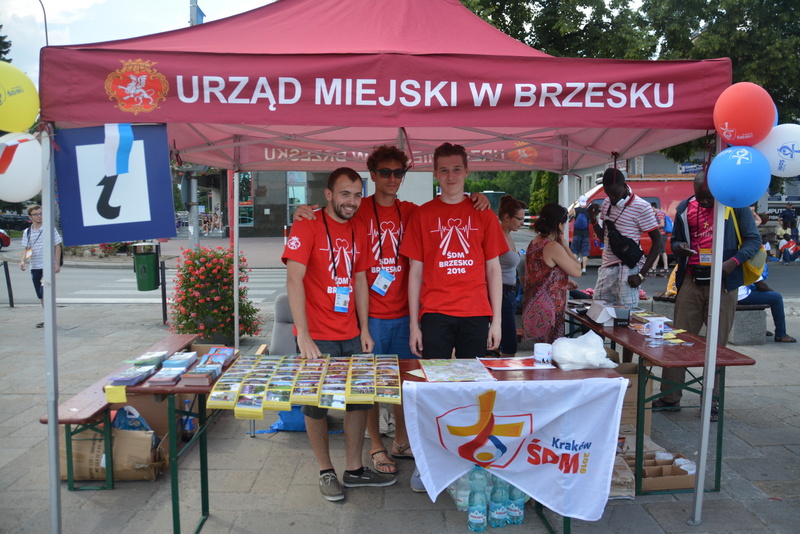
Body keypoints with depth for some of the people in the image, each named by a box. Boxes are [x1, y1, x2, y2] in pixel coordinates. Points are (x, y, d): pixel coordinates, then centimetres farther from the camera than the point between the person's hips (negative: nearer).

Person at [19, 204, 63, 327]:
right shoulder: (27, 232, 10)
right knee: (41, 295, 9)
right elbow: (26, 248, 9)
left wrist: (57, 264, -9)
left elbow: (57, 246, -3)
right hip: (34, 267, 5)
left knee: (44, 292, -13)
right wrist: (22, 260, -10)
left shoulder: (49, 228, -2)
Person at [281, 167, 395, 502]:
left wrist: (364, 329, 9)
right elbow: (294, 279, -17)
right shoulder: (307, 225, -11)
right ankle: (326, 471, 25)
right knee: (317, 404, 7)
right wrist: (303, 336, -22)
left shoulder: (358, 231, 9)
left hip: (351, 335, 6)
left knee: (360, 398, 12)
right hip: (316, 336, -6)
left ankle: (354, 469, 28)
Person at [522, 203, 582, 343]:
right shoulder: (553, 247, -17)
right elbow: (577, 271, -9)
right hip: (547, 315, -9)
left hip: (533, 310, 9)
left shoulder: (533, 244, 10)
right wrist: (565, 246, -3)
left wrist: (565, 284, 24)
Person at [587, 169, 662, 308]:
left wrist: (641, 275, -14)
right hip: (606, 268, 6)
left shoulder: (641, 207, -8)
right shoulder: (607, 204, 12)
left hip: (627, 269, -6)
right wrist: (593, 220, 2)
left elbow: (657, 242, -7)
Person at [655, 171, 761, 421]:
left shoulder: (735, 205, -2)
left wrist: (735, 260, -19)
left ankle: (711, 401, 15)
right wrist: (679, 247, -7)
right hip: (691, 281, 3)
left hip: (723, 282, -2)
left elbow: (753, 239, -1)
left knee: (717, 344, 4)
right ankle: (670, 397, 12)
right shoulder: (685, 208, 7)